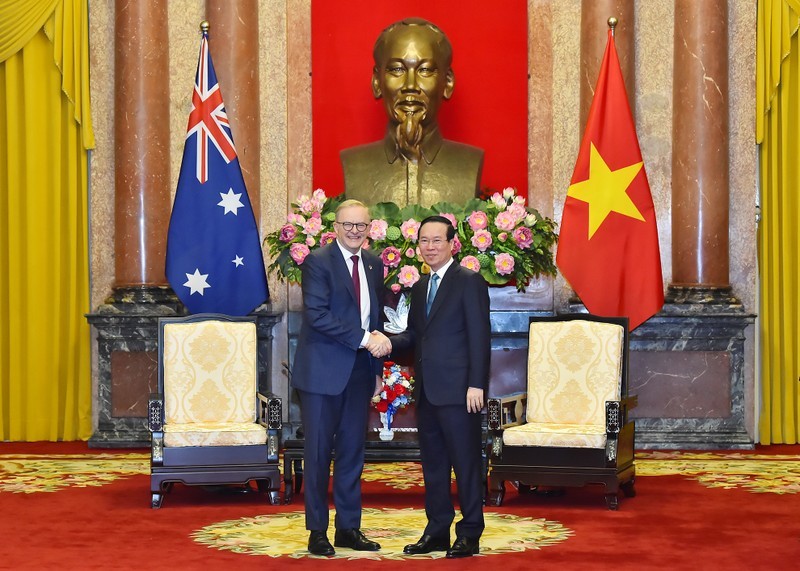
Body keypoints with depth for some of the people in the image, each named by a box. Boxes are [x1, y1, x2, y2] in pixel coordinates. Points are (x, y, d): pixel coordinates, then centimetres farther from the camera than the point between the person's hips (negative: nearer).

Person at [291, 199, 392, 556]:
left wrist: (378, 369, 14)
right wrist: (364, 338, -21)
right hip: (323, 371, -6)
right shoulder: (318, 262, -9)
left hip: (359, 372, 6)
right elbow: (317, 315, -19)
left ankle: (349, 528, 18)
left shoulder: (373, 265, 12)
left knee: (353, 451, 10)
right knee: (318, 452, 0)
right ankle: (317, 531, 8)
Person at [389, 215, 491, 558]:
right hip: (427, 390, 8)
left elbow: (480, 336, -11)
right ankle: (437, 531, 19)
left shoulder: (469, 282, -6)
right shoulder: (420, 287, 17)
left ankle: (469, 534, 5)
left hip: (458, 389, -8)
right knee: (433, 463, 12)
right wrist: (390, 342, -3)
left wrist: (476, 384, -17)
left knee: (466, 463, -2)